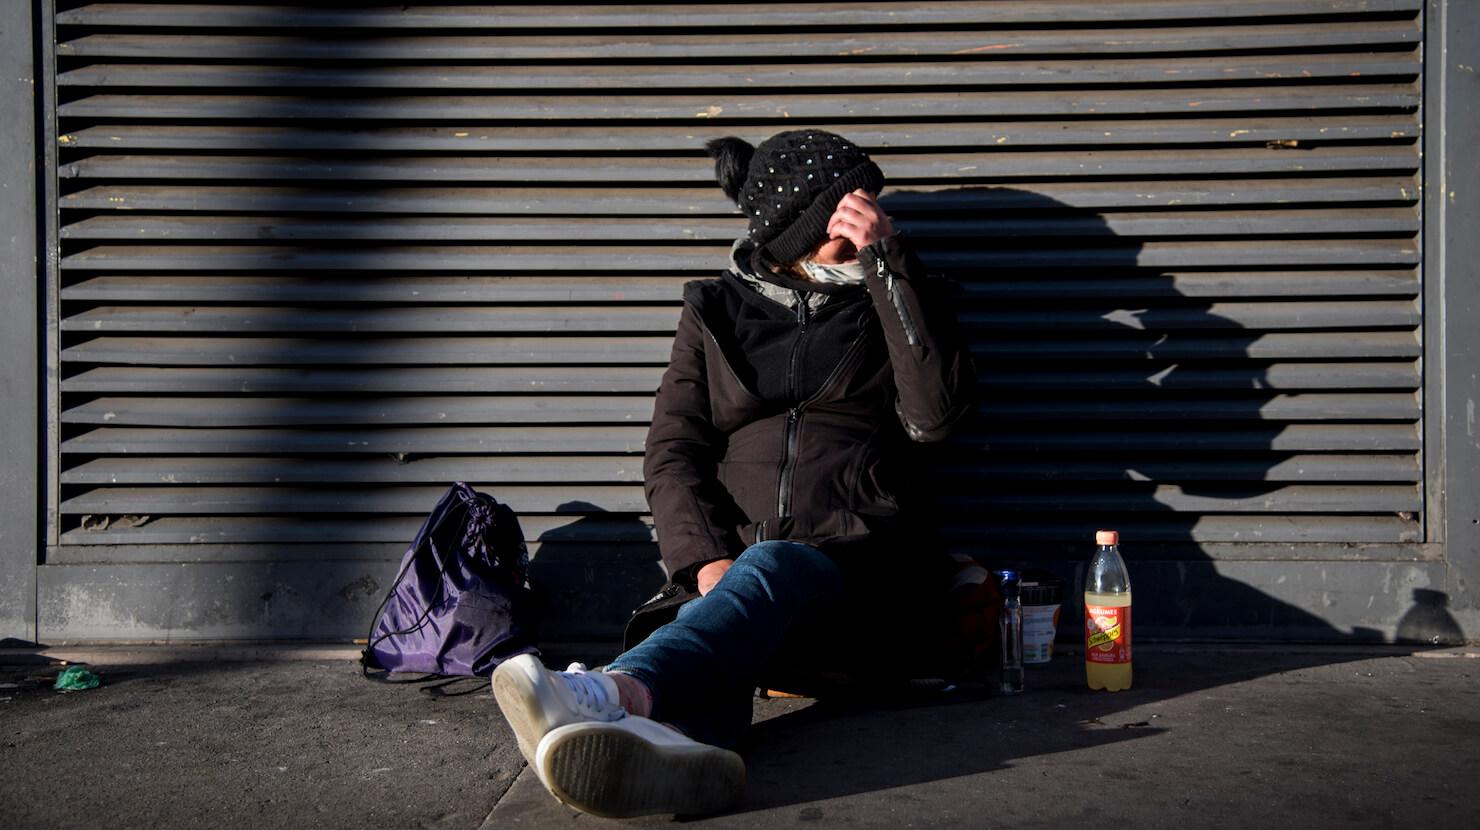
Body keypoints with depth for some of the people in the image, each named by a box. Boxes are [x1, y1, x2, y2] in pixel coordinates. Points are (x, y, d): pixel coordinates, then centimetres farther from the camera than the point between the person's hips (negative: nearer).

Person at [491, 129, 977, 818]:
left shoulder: (893, 300, 16)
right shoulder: (716, 310, 17)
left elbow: (934, 413, -3)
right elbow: (672, 452, 8)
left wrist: (887, 259, -7)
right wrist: (706, 559, -12)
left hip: (858, 559, -1)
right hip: (735, 557, 2)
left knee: (769, 572, -37)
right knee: (720, 624, -35)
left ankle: (618, 691, -64)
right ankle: (671, 740, -68)